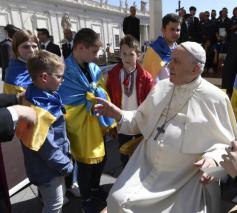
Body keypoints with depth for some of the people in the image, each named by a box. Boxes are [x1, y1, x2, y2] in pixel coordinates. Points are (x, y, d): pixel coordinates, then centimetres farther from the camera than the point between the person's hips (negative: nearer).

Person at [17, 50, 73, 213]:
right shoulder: (38, 111, -32)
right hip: (47, 169, -9)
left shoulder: (47, 97, -1)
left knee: (60, 196, 28)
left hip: (55, 165, 9)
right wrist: (65, 165, -15)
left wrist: (65, 156, 12)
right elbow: (46, 147, -29)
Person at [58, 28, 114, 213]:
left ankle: (95, 188, 51)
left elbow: (103, 95, 6)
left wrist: (111, 122, 7)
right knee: (86, 164, 13)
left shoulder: (94, 68, 1)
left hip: (98, 124, 6)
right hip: (81, 128, -6)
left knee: (101, 159, 22)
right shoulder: (65, 71, -21)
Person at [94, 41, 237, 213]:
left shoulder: (215, 98, -7)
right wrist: (118, 115, -2)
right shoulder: (161, 87, 6)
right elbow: (141, 120, 13)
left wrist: (213, 158, -19)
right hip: (147, 168, 4)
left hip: (188, 178, -3)